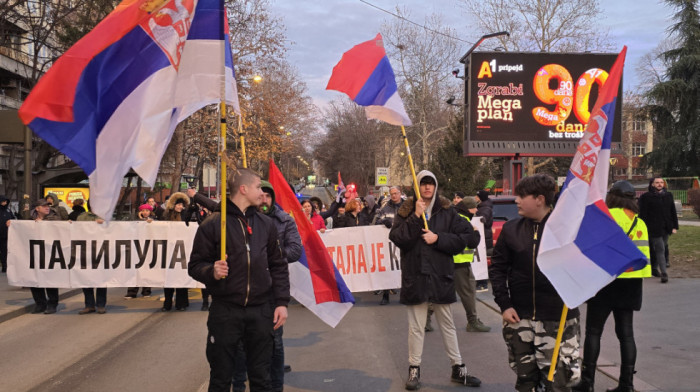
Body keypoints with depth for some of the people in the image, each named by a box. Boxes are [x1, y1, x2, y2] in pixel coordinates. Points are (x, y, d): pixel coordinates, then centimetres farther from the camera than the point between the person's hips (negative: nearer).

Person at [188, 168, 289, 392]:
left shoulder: (266, 224, 9)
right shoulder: (212, 224, -3)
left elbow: (278, 266, 11)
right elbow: (195, 265, -1)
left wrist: (282, 302, 4)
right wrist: (211, 272, -21)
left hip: (260, 311, 3)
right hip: (225, 312, -3)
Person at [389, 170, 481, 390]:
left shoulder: (446, 211, 3)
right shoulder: (407, 211, 2)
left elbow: (463, 238, -1)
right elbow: (397, 238, -11)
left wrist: (438, 238, -13)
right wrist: (416, 217, -18)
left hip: (441, 275, 1)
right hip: (415, 276, -1)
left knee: (447, 324, 12)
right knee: (416, 326, 6)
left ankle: (458, 368, 23)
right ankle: (414, 370, 17)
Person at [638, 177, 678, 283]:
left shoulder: (668, 196, 13)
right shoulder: (646, 197, -4)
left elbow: (673, 212, 17)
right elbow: (642, 215, -6)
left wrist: (674, 226, 11)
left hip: (665, 228, 6)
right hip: (654, 229, -6)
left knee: (660, 249, 13)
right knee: (660, 249, -10)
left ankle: (654, 268, 28)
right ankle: (664, 273, -11)